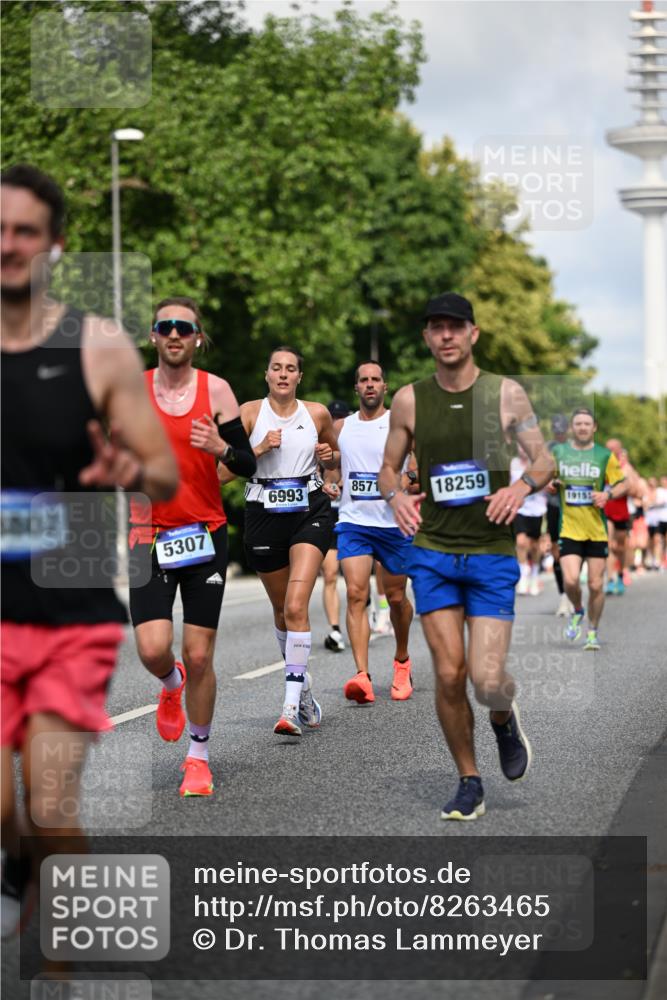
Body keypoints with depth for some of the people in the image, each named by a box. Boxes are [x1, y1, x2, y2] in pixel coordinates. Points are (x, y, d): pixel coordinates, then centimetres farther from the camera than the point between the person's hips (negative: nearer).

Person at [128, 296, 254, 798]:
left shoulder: (216, 390, -1)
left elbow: (249, 465, 0)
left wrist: (221, 448, -19)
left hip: (206, 535, 0)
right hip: (151, 536, 0)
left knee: (199, 657, 0)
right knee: (152, 649, -14)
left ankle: (198, 757, 19)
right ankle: (172, 685, 23)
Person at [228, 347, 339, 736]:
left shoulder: (317, 413, 4)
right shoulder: (250, 412, 0)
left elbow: (340, 456, 20)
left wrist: (329, 456, -2)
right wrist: (260, 448, -18)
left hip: (310, 513, -1)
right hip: (265, 515, 1)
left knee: (296, 606, -18)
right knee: (282, 611, 14)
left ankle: (292, 704, -20)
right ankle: (305, 688, 35)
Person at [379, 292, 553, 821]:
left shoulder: (506, 393, 0)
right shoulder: (409, 400, 4)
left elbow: (544, 460, 5)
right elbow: (389, 467, 13)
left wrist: (522, 485, -16)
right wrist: (396, 495, -9)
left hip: (492, 553, -2)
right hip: (432, 551, 2)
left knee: (488, 681, -11)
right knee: (448, 675, -4)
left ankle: (505, 720, 26)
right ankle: (469, 783, 14)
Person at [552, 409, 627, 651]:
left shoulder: (605, 456, 3)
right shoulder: (557, 452, 4)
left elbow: (623, 484, 9)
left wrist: (608, 494, -11)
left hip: (597, 531, 0)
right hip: (569, 529, 0)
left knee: (596, 585, 2)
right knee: (570, 580, -15)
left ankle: (593, 632, 21)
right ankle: (577, 612, 18)